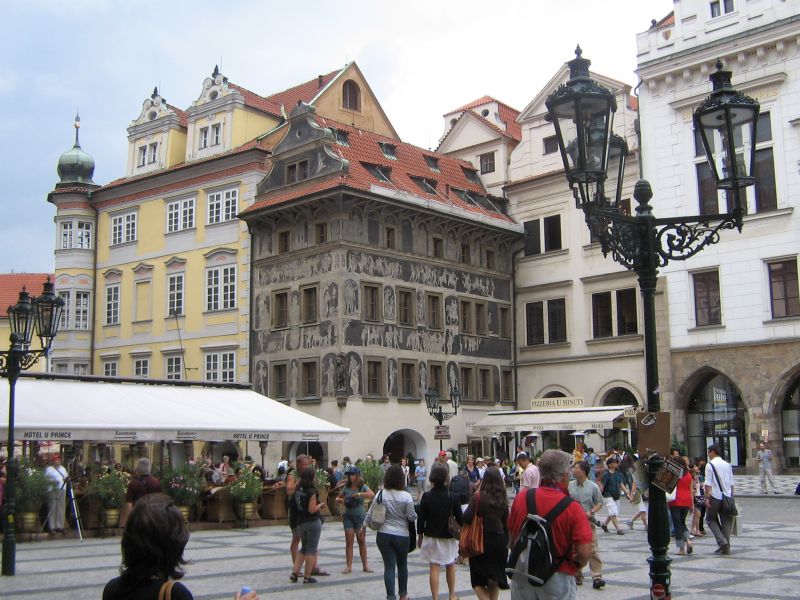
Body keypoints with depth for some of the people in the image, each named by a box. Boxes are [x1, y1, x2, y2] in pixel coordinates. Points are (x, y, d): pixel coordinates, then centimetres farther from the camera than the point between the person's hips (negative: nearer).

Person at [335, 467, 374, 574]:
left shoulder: (363, 487, -4)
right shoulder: (346, 487, 5)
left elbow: (372, 494, -22)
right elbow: (337, 498, 15)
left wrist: (359, 494, -26)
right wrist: (342, 501, -7)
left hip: (360, 516, -2)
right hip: (348, 516, 2)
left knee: (362, 541, 5)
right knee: (349, 541, 1)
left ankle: (365, 565, 14)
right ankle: (349, 566, 4)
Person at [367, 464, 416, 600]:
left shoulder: (381, 494, -6)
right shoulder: (406, 496, -12)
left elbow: (371, 513, 0)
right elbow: (412, 517, -10)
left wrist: (364, 526, 15)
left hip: (383, 535, 1)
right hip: (402, 535, -1)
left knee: (389, 566, 4)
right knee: (402, 565, 18)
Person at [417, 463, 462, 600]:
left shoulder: (426, 496, -9)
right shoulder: (452, 496, -9)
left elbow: (421, 518, -4)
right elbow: (459, 517, -4)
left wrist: (420, 535, 7)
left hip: (431, 536, -1)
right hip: (449, 537, 1)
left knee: (434, 568, 2)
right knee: (450, 566, 19)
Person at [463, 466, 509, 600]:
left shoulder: (479, 497, -14)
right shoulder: (503, 499, 0)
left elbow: (466, 518, -19)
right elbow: (506, 523, 7)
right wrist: (506, 541, 19)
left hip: (481, 541, -4)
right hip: (499, 540, 4)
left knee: (477, 580, 6)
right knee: (495, 579, 19)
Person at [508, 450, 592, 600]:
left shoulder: (520, 498, -6)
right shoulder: (572, 508, -17)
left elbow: (512, 538, 5)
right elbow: (585, 553, -20)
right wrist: (578, 563, 2)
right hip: (558, 577, -3)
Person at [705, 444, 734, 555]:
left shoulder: (710, 465, -7)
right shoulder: (727, 465, 11)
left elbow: (708, 483, -12)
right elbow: (732, 483, 13)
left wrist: (707, 497, -11)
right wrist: (731, 496, 19)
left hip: (715, 496, -5)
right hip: (727, 496, 5)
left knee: (711, 519, 9)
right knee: (726, 521, 9)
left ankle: (722, 541, -7)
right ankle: (726, 547, 9)